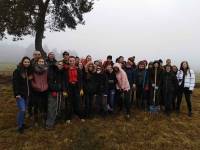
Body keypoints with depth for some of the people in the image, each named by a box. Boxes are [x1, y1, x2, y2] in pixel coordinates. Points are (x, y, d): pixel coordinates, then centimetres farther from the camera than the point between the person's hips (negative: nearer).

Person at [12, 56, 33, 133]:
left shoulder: (30, 71, 8)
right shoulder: (17, 71, -9)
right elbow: (15, 83, -13)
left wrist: (30, 92, 8)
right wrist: (17, 93, -19)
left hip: (27, 94, 6)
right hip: (20, 94, -6)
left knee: (24, 110, 14)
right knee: (22, 110, -10)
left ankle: (22, 123, 30)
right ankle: (20, 126, 7)